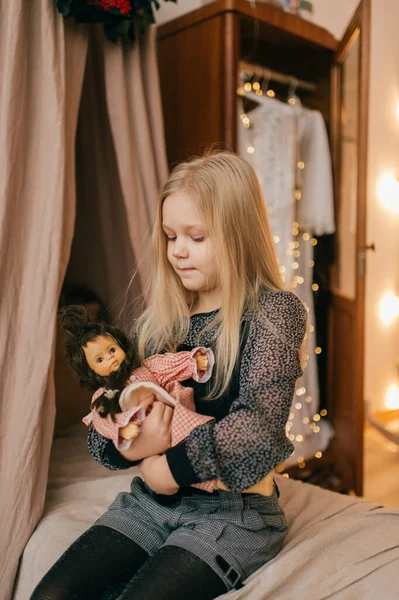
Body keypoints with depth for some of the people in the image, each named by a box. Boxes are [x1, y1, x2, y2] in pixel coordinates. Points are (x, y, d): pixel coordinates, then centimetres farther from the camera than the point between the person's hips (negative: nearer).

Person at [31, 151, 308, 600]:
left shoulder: (274, 312, -7)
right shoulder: (159, 318, 7)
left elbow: (259, 423, -19)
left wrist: (171, 466, -16)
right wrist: (130, 447, -17)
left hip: (232, 511, -4)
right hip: (150, 500, 5)